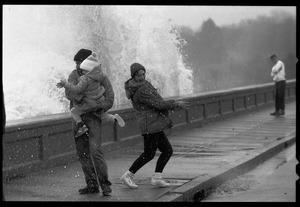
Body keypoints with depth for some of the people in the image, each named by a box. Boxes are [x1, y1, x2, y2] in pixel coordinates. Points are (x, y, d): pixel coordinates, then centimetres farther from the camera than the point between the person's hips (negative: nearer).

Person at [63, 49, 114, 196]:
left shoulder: (101, 77, -6)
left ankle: (104, 183, -7)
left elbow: (109, 99, -9)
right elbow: (69, 93, -13)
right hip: (77, 117, 4)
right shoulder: (75, 75, 3)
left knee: (95, 151, -16)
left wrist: (98, 109, -26)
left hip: (93, 117, -4)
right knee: (82, 153, 7)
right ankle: (92, 184, 15)